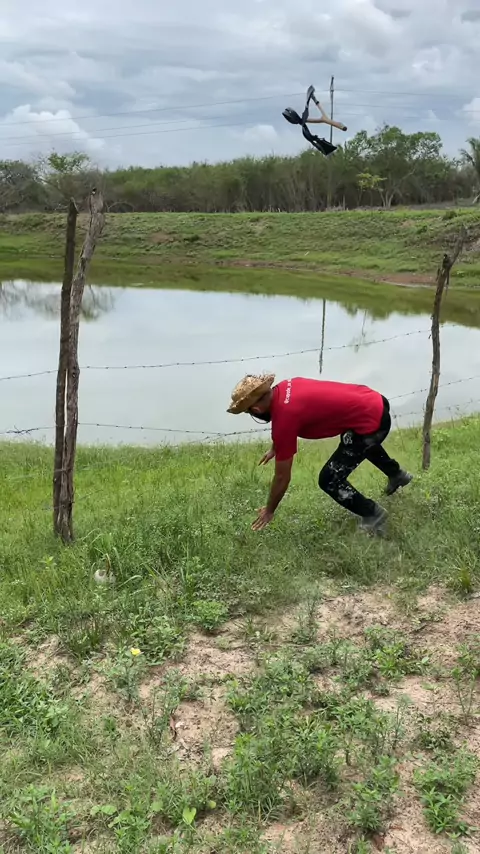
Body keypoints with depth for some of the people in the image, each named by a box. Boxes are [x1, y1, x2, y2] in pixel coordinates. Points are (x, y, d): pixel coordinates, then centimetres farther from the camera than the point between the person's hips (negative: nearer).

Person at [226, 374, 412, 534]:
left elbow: (282, 477, -10)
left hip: (370, 422, -9)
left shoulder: (284, 417, -22)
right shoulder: (284, 388, 0)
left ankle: (373, 516, 17)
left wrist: (269, 511, 4)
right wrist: (275, 448, 40)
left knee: (329, 480, -1)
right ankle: (397, 474, 64)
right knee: (364, 443, 40)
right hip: (377, 402, 9)